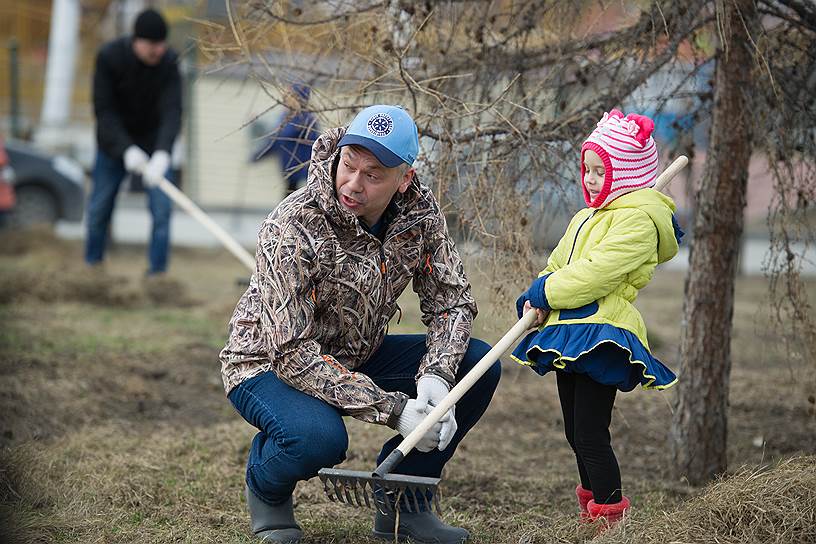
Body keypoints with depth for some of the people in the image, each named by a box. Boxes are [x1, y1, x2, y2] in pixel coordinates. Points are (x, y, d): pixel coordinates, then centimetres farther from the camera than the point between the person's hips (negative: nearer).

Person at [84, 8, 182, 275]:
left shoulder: (169, 62, -21)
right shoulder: (109, 56, -22)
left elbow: (172, 112, -28)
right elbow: (104, 110, -21)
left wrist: (162, 153, -44)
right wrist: (127, 149, -33)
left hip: (154, 143, 0)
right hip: (114, 142, 0)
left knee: (162, 209, -9)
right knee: (99, 210, 6)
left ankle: (157, 271, -1)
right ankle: (92, 267, 24)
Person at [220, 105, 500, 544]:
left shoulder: (419, 210, -13)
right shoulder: (292, 229, -30)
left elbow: (450, 298, -6)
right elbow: (293, 354, -32)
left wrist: (436, 376, -27)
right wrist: (393, 409, -35)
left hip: (355, 356, 6)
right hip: (269, 364, -6)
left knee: (478, 365, -9)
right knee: (319, 437, -38)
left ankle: (400, 504, 4)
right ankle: (266, 485, 1)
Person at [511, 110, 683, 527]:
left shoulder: (638, 219, -11)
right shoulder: (587, 218, 22)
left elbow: (596, 273, -20)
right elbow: (557, 265, 20)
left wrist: (546, 292, -11)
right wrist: (538, 298, -1)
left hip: (601, 336, -10)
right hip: (570, 335, 10)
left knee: (591, 435, -11)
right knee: (576, 433, 17)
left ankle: (611, 515, -5)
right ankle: (591, 506, 30)